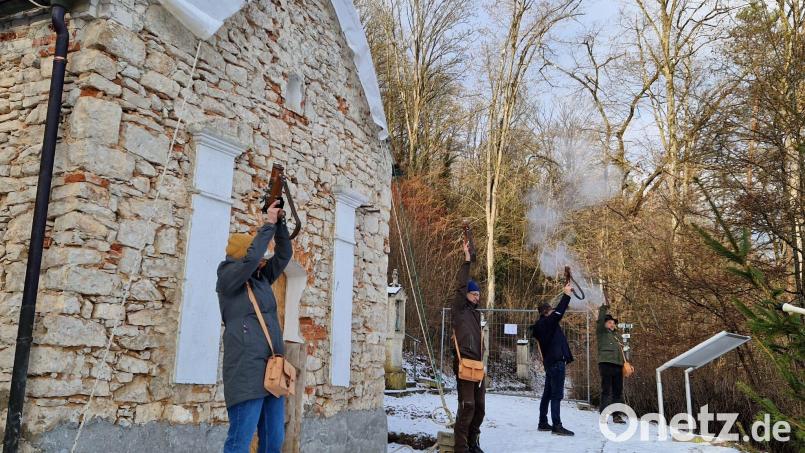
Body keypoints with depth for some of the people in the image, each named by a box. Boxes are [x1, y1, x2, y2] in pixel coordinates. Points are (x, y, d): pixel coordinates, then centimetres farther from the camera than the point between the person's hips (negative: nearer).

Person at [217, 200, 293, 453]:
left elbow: (284, 254, 19)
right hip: (246, 370, -8)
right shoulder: (227, 277, -1)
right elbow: (251, 257, -17)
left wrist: (280, 223, 6)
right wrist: (268, 224, -7)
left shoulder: (261, 278, 18)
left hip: (272, 370, 8)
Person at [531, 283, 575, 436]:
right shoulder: (547, 322, -13)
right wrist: (566, 294, -14)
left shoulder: (543, 324, 14)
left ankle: (543, 423, 20)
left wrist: (566, 295, 21)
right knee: (557, 394, -10)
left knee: (548, 393, 14)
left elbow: (558, 312, 24)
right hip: (556, 362, -10)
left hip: (550, 362, 10)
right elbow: (559, 312, -22)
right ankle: (557, 426, -11)